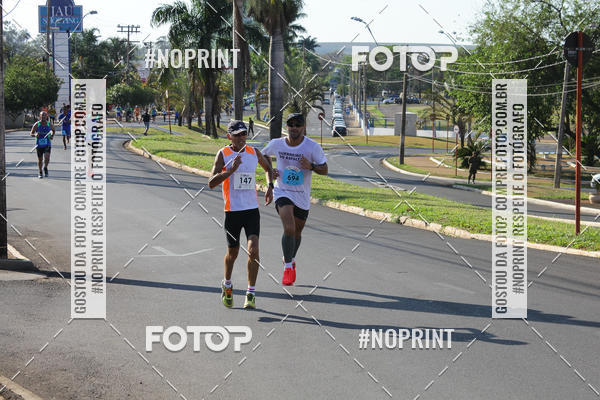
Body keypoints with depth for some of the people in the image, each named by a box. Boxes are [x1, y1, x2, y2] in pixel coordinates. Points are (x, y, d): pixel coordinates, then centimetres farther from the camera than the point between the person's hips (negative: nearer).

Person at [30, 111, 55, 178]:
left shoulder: (50, 124, -2)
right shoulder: (36, 124, -6)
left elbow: (53, 130, 19)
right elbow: (31, 133, -1)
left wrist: (52, 136, 0)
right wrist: (35, 135, -23)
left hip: (47, 145, 0)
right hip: (39, 145, 0)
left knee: (47, 158, -19)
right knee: (40, 160, 9)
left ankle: (45, 168, 12)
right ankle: (40, 173, 31)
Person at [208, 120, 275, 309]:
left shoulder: (254, 152, 5)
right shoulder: (223, 154, -5)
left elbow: (268, 167, 26)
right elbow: (211, 183, -13)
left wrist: (270, 186, 10)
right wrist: (231, 170, -24)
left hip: (252, 209, 2)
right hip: (232, 210, -2)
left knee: (253, 250, -13)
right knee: (232, 253, 11)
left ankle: (251, 293, -4)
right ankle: (227, 285, 39)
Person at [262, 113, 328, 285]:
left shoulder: (313, 147, -12)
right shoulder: (276, 144, -7)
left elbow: (324, 169, -9)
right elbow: (264, 154, 14)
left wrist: (311, 166, -29)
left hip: (302, 197, 2)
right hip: (283, 193, -2)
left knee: (297, 232, 18)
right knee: (289, 229, -23)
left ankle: (290, 260, 48)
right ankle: (288, 267, -8)